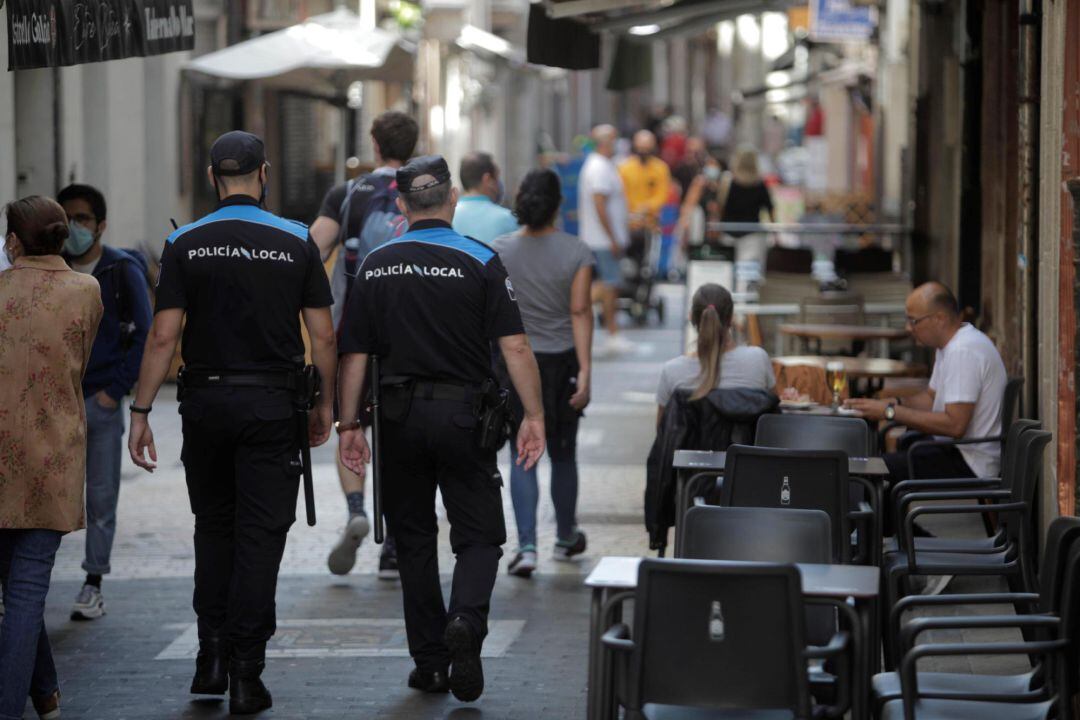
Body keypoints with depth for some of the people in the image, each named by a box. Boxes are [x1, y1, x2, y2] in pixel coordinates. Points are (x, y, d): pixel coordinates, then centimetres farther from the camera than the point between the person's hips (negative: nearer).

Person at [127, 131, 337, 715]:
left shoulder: (186, 244, -1)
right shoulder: (296, 242, -1)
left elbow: (163, 337, -6)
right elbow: (323, 337, -1)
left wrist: (141, 411, -1)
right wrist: (325, 404, 11)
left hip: (205, 401, 1)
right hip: (273, 403, -1)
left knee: (213, 529, 17)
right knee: (260, 535, 1)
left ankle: (212, 658, 14)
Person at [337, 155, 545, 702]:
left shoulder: (376, 267, 4)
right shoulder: (480, 262, -4)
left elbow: (355, 353, 2)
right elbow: (514, 346, -10)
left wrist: (348, 424, 6)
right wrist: (534, 416, -7)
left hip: (400, 415, 2)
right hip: (462, 412, -2)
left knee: (413, 540, 12)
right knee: (479, 534, 7)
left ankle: (429, 662, 13)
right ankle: (465, 621, -20)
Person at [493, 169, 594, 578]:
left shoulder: (499, 251, -4)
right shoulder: (576, 252, -7)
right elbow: (580, 312, -12)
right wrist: (585, 371, -13)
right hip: (562, 363, 0)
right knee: (562, 454, 16)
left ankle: (527, 547, -12)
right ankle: (566, 538, 33)